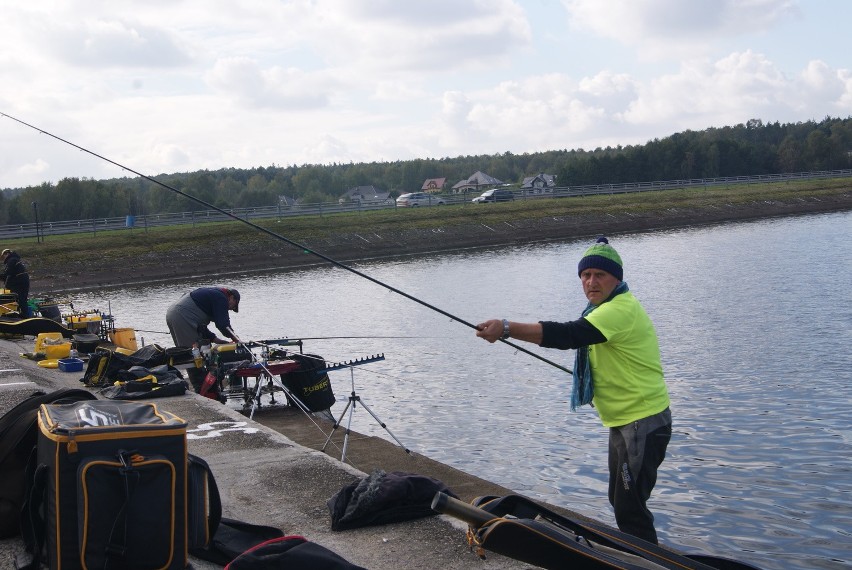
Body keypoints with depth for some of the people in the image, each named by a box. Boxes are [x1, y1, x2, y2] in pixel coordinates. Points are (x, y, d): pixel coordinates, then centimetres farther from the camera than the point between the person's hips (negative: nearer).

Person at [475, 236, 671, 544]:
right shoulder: (613, 306, 12)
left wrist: (506, 328, -41)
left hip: (642, 424, -11)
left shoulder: (620, 311, -23)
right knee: (620, 500, 21)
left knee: (629, 507, -8)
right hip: (625, 422, 11)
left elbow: (567, 335, -36)